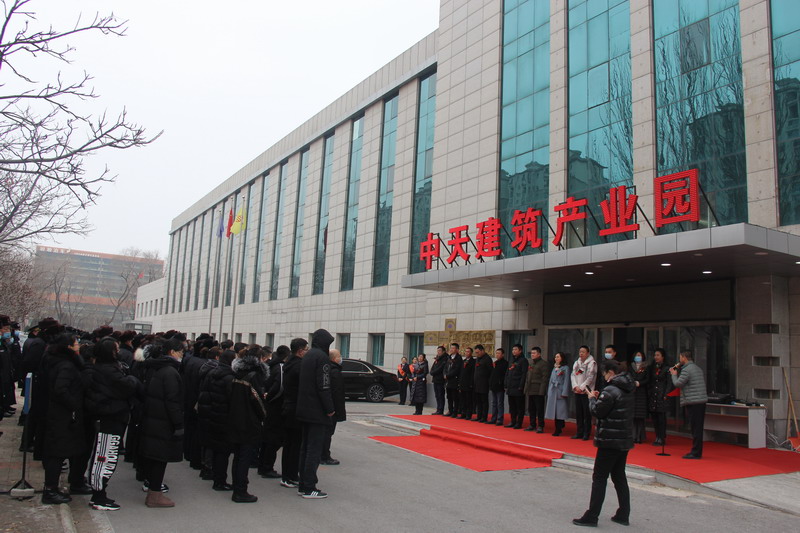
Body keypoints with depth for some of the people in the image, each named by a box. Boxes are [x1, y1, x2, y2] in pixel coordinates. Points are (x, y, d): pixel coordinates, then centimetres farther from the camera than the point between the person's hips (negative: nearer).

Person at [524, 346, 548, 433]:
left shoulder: (543, 363, -5)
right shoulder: (530, 363, 16)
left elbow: (544, 378, -11)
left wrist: (542, 390, -16)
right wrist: (526, 388, 13)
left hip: (538, 391, -7)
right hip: (530, 390, 7)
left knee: (539, 409, -3)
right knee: (531, 409, 11)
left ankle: (540, 426, 3)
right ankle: (532, 425, 19)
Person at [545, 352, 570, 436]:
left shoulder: (565, 368, -3)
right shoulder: (554, 368, 17)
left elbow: (566, 381, -9)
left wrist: (564, 393, -15)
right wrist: (549, 391, 13)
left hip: (560, 392, -6)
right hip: (553, 391, 6)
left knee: (560, 411, -6)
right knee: (554, 410, 6)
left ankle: (558, 430, -2)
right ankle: (558, 428, 15)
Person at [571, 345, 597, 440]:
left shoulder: (592, 363, -5)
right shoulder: (576, 363, 14)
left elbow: (590, 377, -11)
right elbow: (573, 375, 9)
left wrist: (582, 387, -12)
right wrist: (575, 386, -6)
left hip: (586, 391, -6)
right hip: (577, 392, 6)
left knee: (587, 413, -3)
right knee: (578, 413, 9)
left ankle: (587, 433, 4)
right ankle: (579, 432, 17)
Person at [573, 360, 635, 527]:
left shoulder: (610, 390, -18)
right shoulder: (627, 390, 10)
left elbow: (598, 411, -16)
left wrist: (592, 399, 0)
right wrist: (599, 398, 6)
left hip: (610, 441, -9)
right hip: (625, 440, 9)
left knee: (599, 478, -3)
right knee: (619, 477, 16)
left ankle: (592, 517, 0)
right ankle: (623, 515, 20)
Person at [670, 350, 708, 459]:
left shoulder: (686, 370, -13)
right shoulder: (698, 368, 15)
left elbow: (677, 383, -14)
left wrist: (674, 374, 5)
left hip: (693, 402, -9)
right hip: (702, 401, 9)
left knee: (695, 428, -5)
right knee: (698, 428, 13)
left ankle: (695, 452, -1)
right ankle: (697, 451, 19)